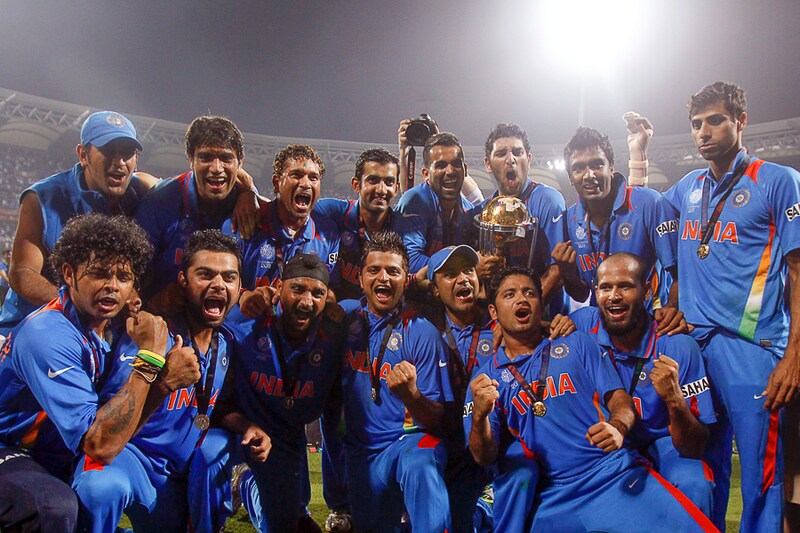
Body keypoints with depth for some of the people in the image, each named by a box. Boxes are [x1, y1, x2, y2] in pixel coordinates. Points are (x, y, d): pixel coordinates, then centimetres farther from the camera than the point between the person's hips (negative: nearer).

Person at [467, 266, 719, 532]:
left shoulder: (577, 343, 13)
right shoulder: (486, 378, 9)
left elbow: (619, 398, 5)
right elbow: (485, 457, 3)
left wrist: (617, 428, -19)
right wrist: (480, 415, -19)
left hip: (620, 477, -1)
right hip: (558, 498, 1)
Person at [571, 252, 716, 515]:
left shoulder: (678, 347, -18)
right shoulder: (583, 323, -13)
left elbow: (695, 448, -17)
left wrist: (674, 400, -37)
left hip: (660, 444, -2)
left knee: (693, 487, -32)